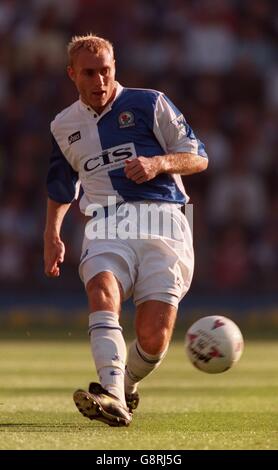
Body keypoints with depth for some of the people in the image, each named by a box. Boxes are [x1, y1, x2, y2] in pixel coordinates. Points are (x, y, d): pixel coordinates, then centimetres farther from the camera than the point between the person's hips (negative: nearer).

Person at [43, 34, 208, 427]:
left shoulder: (149, 104, 8)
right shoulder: (64, 126, 21)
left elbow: (198, 158, 8)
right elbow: (61, 187, 37)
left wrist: (159, 162, -11)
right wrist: (52, 234, 25)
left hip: (162, 219, -2)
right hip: (107, 225, 2)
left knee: (154, 336, -14)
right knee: (103, 290, -32)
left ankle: (127, 385, 18)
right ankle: (111, 395, -47)